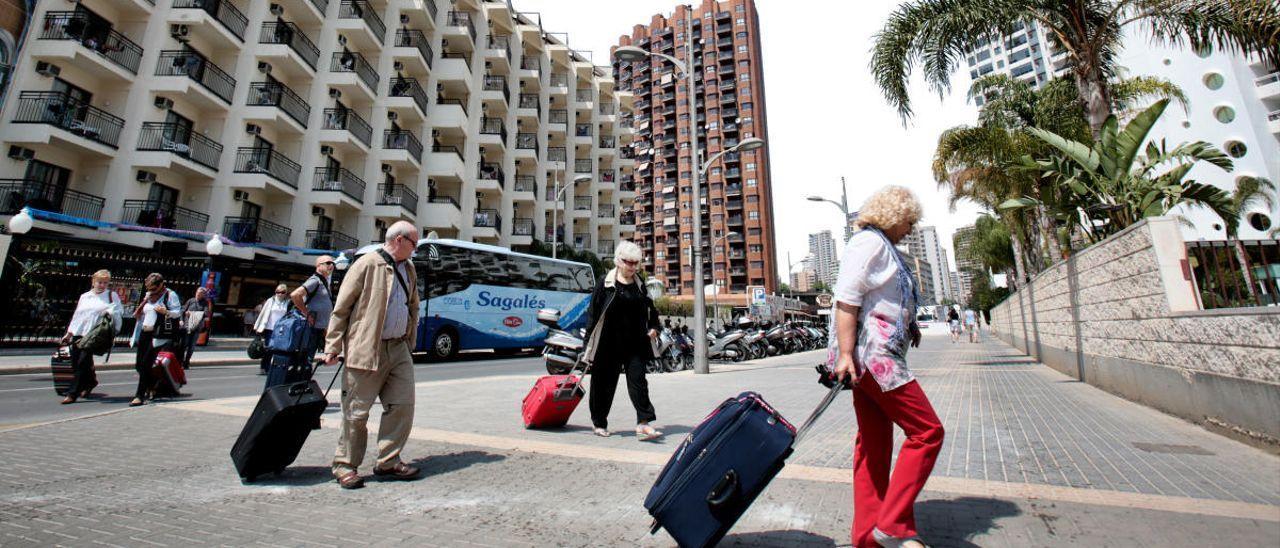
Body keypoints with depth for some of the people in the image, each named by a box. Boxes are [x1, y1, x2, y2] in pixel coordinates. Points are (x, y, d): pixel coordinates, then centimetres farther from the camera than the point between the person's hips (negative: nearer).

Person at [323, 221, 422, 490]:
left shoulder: (409, 269, 13)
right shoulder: (367, 264, -7)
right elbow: (341, 308, -6)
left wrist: (410, 342, 15)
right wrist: (333, 347, -8)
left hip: (399, 348, 6)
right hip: (367, 349, -6)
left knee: (402, 405, 4)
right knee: (357, 411, 4)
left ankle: (388, 462, 17)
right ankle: (345, 465, 21)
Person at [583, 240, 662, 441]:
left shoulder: (639, 284, 10)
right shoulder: (605, 283, -4)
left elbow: (650, 308, 22)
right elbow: (594, 312, -5)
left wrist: (654, 327, 6)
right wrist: (589, 343, -8)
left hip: (635, 343, 3)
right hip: (609, 343, -3)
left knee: (638, 380, -4)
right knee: (605, 382, 9)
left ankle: (643, 424, -3)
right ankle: (599, 422, 28)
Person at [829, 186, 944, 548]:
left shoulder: (882, 246, 24)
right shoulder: (869, 241, -7)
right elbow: (846, 298, -19)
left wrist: (907, 325, 16)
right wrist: (845, 353, -25)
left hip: (876, 357, 10)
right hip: (869, 354, -10)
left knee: (874, 445, 11)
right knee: (927, 431, -6)